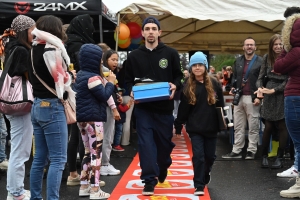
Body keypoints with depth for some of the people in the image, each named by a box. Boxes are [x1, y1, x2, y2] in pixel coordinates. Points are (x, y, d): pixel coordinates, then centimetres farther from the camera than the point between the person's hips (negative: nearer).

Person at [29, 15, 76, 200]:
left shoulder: (34, 49, 10)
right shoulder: (51, 50, -13)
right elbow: (61, 80, -11)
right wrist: (73, 104, -1)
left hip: (37, 106, 8)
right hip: (52, 107, -8)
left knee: (40, 158, 12)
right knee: (58, 160, -6)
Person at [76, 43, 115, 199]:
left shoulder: (81, 75, 14)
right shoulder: (93, 77, -16)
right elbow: (104, 96, -18)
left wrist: (105, 81, 10)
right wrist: (110, 82, -4)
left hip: (82, 118, 10)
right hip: (93, 119, -10)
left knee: (88, 152, 16)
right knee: (96, 153, -4)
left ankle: (84, 186, 20)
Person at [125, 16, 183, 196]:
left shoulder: (171, 53, 3)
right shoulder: (134, 56, 6)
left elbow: (179, 75, 7)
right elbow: (128, 80, 11)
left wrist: (175, 86, -14)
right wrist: (132, 91, -10)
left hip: (165, 106, 0)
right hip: (143, 107, 0)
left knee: (165, 141, 13)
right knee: (146, 143, -5)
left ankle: (163, 170, 40)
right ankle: (149, 180, -1)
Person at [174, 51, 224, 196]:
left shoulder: (214, 83, 0)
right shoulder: (188, 86, -1)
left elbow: (220, 104, 5)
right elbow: (183, 108, 0)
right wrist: (178, 126, 0)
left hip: (211, 127, 1)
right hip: (195, 127, -1)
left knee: (210, 155, 13)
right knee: (198, 155, -7)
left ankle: (205, 174, 42)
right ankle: (199, 185, 2)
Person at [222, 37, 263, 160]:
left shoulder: (260, 61, -2)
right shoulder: (238, 61, 15)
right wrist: (233, 87, 3)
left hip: (252, 98, -5)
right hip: (239, 98, 5)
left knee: (253, 127, 1)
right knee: (238, 127, 7)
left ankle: (251, 151, 7)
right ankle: (236, 151, 10)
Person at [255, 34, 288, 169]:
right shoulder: (267, 57, 5)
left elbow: (289, 80, -9)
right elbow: (261, 76, 5)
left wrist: (273, 90, -14)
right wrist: (260, 87, -14)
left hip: (283, 94, -2)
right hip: (269, 96, 2)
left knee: (282, 127, 1)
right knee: (268, 126, 1)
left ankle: (279, 158, 8)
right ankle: (264, 156, 11)